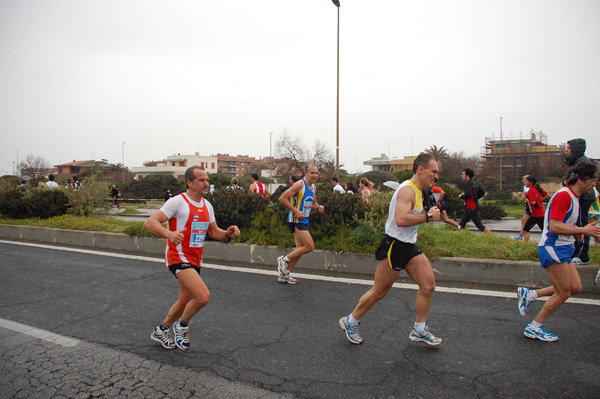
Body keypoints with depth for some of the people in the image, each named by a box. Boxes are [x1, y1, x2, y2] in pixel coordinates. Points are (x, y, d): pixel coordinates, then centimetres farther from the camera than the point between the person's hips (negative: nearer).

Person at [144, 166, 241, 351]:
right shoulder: (178, 202, -14)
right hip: (178, 257, -8)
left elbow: (213, 232, 16)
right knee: (203, 296, -21)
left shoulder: (207, 205, 8)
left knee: (186, 301, 18)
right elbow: (149, 222, -19)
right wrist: (169, 234, -38)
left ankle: (160, 331, 42)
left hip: (195, 260, 8)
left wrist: (227, 233, -6)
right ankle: (182, 325, 8)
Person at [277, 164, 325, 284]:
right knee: (310, 246, -15)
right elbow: (282, 198, -19)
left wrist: (318, 207, 4)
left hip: (305, 220, 9)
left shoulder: (314, 187, 12)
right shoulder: (299, 184, -15)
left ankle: (284, 275, 22)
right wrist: (296, 211, -21)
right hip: (296, 220, -9)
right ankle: (284, 259, 1)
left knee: (301, 249, 11)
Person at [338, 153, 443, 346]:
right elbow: (401, 219, -32)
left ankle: (419, 330, 19)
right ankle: (350, 322, 20)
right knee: (379, 291, 1)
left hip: (409, 246, 10)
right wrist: (427, 216, -24)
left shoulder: (416, 191, 15)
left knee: (428, 284, 3)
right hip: (394, 246, -10)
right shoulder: (407, 190, -19)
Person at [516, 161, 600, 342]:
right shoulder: (563, 195, -18)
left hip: (563, 249, 10)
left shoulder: (574, 197, 14)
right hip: (552, 248, -10)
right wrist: (583, 230, -18)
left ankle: (529, 294, 14)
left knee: (576, 287, 8)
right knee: (563, 293, -3)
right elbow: (555, 227, -26)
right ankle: (534, 328, 10)